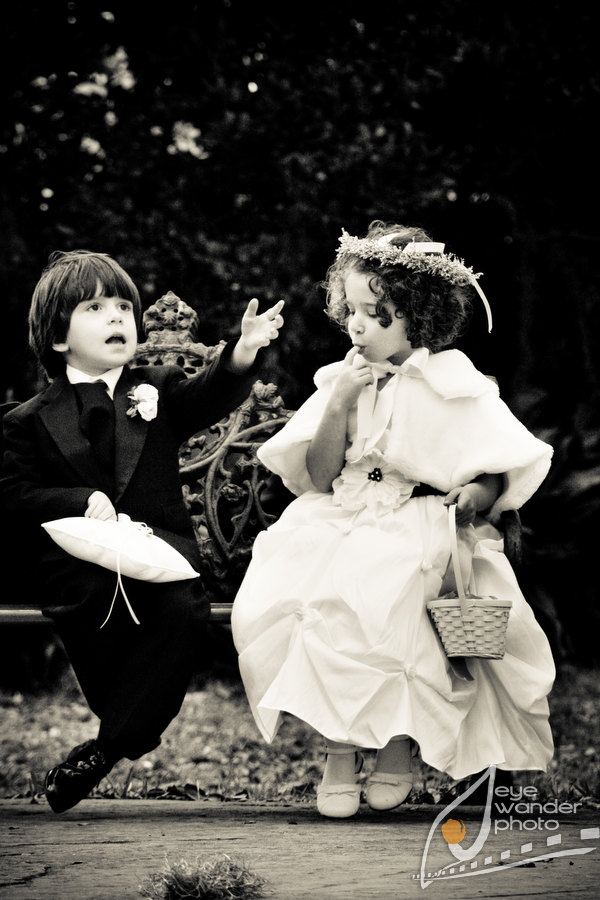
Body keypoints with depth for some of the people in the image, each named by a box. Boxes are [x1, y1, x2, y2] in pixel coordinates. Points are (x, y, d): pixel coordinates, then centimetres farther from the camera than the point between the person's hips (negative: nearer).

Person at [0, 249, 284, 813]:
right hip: (81, 560, 0)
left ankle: (105, 749, -16)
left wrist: (242, 353, -26)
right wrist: (82, 502, -13)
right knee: (92, 614, -26)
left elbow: (209, 397, -5)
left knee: (185, 608, -28)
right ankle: (135, 730, 5)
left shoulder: (157, 390, 14)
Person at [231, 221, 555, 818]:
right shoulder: (345, 380, 11)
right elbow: (318, 478, 5)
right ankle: (339, 752, -14)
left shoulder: (453, 387, 0)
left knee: (364, 596, -34)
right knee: (273, 599, -23)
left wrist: (475, 494, -21)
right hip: (344, 524, 4)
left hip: (421, 532, -4)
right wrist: (338, 405, -6)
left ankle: (398, 746, -11)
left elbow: (499, 475, 1)